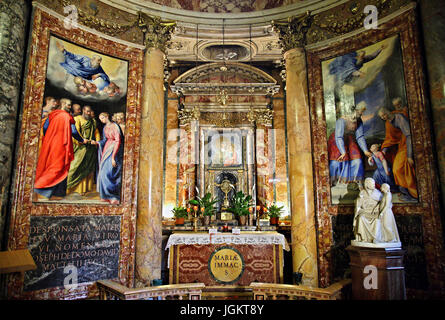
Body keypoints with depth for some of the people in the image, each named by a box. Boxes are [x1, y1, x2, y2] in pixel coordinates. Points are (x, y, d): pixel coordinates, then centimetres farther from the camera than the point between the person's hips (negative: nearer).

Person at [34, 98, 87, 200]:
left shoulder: (52, 114, 7)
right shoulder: (68, 117, -7)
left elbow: (45, 127, 7)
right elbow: (73, 132, -9)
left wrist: (47, 139, 20)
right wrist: (82, 140, 5)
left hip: (49, 144, 5)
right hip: (61, 146, -5)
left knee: (47, 165, 16)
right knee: (59, 168, 1)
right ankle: (56, 193, 1)